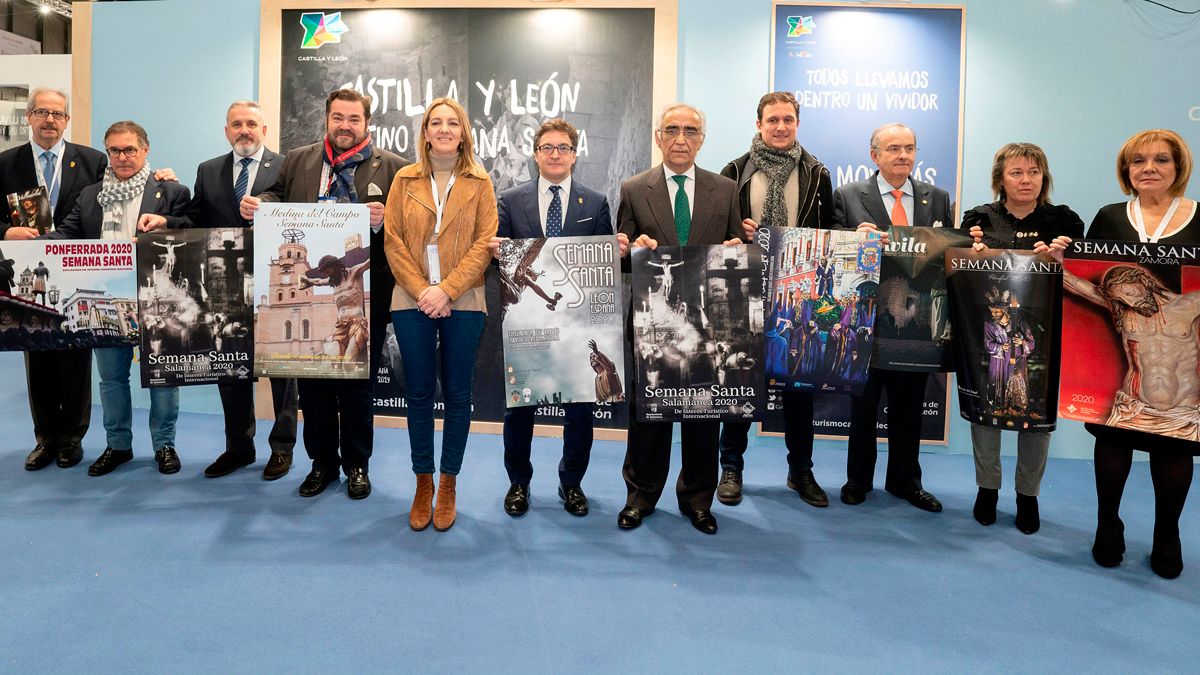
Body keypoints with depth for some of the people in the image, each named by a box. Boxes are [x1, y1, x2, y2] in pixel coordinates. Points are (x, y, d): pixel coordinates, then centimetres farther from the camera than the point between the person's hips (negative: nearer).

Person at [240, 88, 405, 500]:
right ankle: (322, 461, 27)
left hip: (360, 295, -3)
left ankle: (357, 464, 23)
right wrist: (255, 205, -9)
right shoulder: (297, 161, 11)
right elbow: (277, 198, 13)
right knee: (311, 380, 11)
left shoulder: (392, 167, 1)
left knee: (357, 381, 8)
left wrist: (384, 219, -24)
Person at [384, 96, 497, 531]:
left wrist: (446, 290, -13)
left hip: (462, 304, -1)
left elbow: (484, 243, -3)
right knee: (419, 394, 6)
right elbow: (392, 240, 3)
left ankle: (448, 486, 18)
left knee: (457, 395, 5)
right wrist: (420, 290, -10)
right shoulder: (405, 180, 8)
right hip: (411, 303, 1)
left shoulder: (479, 183, 4)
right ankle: (423, 485, 19)